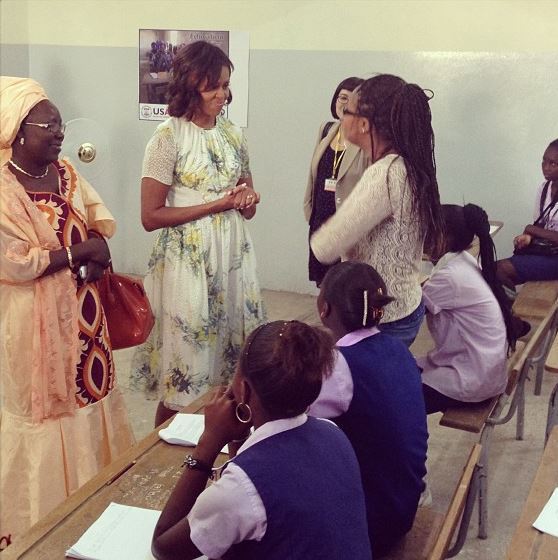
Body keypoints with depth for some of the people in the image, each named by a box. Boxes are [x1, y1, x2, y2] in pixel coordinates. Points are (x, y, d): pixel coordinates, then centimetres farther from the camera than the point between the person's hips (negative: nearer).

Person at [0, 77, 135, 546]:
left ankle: (92, 485, 35)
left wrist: (98, 246, -11)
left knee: (88, 390, 16)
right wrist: (81, 251, -18)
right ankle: (44, 512, 23)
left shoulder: (66, 172, 4)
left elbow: (98, 218, 12)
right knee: (45, 407, 5)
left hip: (81, 308, 7)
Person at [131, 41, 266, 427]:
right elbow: (151, 216, -11)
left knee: (231, 360, 10)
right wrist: (216, 204, -14)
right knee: (185, 376, 1)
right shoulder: (169, 136, -9)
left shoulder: (233, 134, 9)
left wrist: (247, 200, -5)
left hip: (233, 261, 6)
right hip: (188, 265, -5)